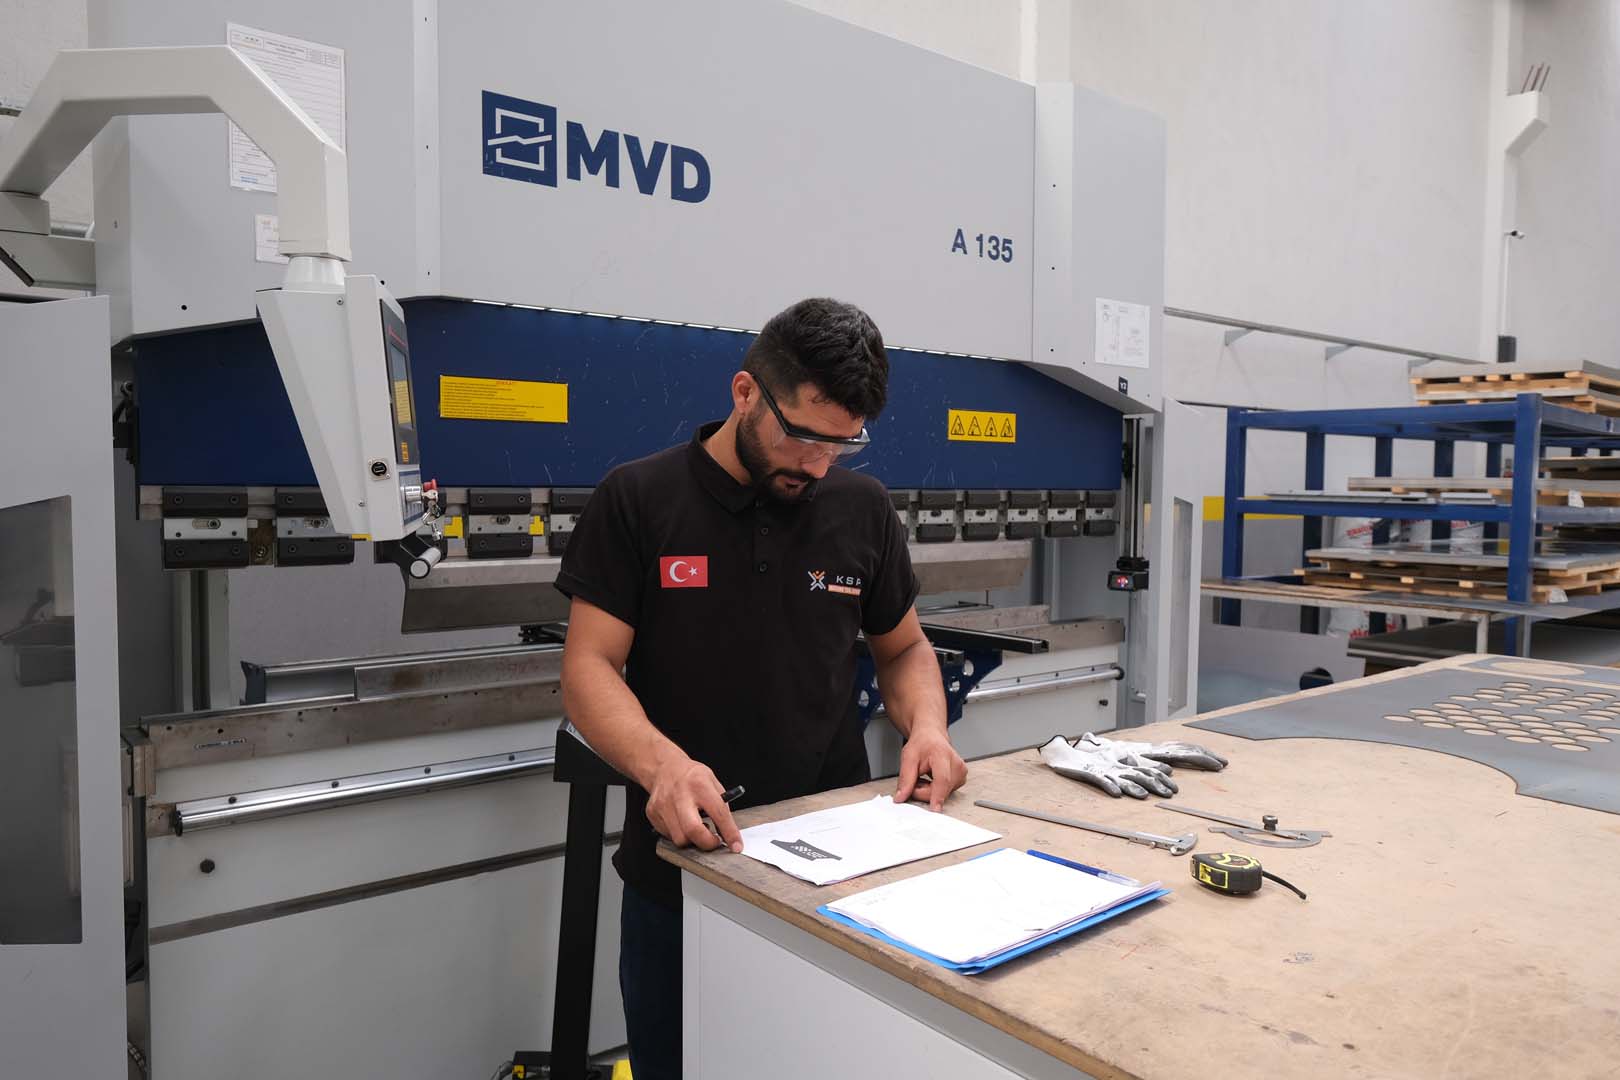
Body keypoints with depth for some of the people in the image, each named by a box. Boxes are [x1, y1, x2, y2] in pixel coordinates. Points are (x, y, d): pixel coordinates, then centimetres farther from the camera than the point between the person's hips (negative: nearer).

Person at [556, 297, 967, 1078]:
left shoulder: (862, 507, 0)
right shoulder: (635, 501, -9)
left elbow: (903, 648, 10)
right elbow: (589, 668, -12)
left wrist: (926, 722, -11)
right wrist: (660, 762, -31)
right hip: (678, 867, -2)